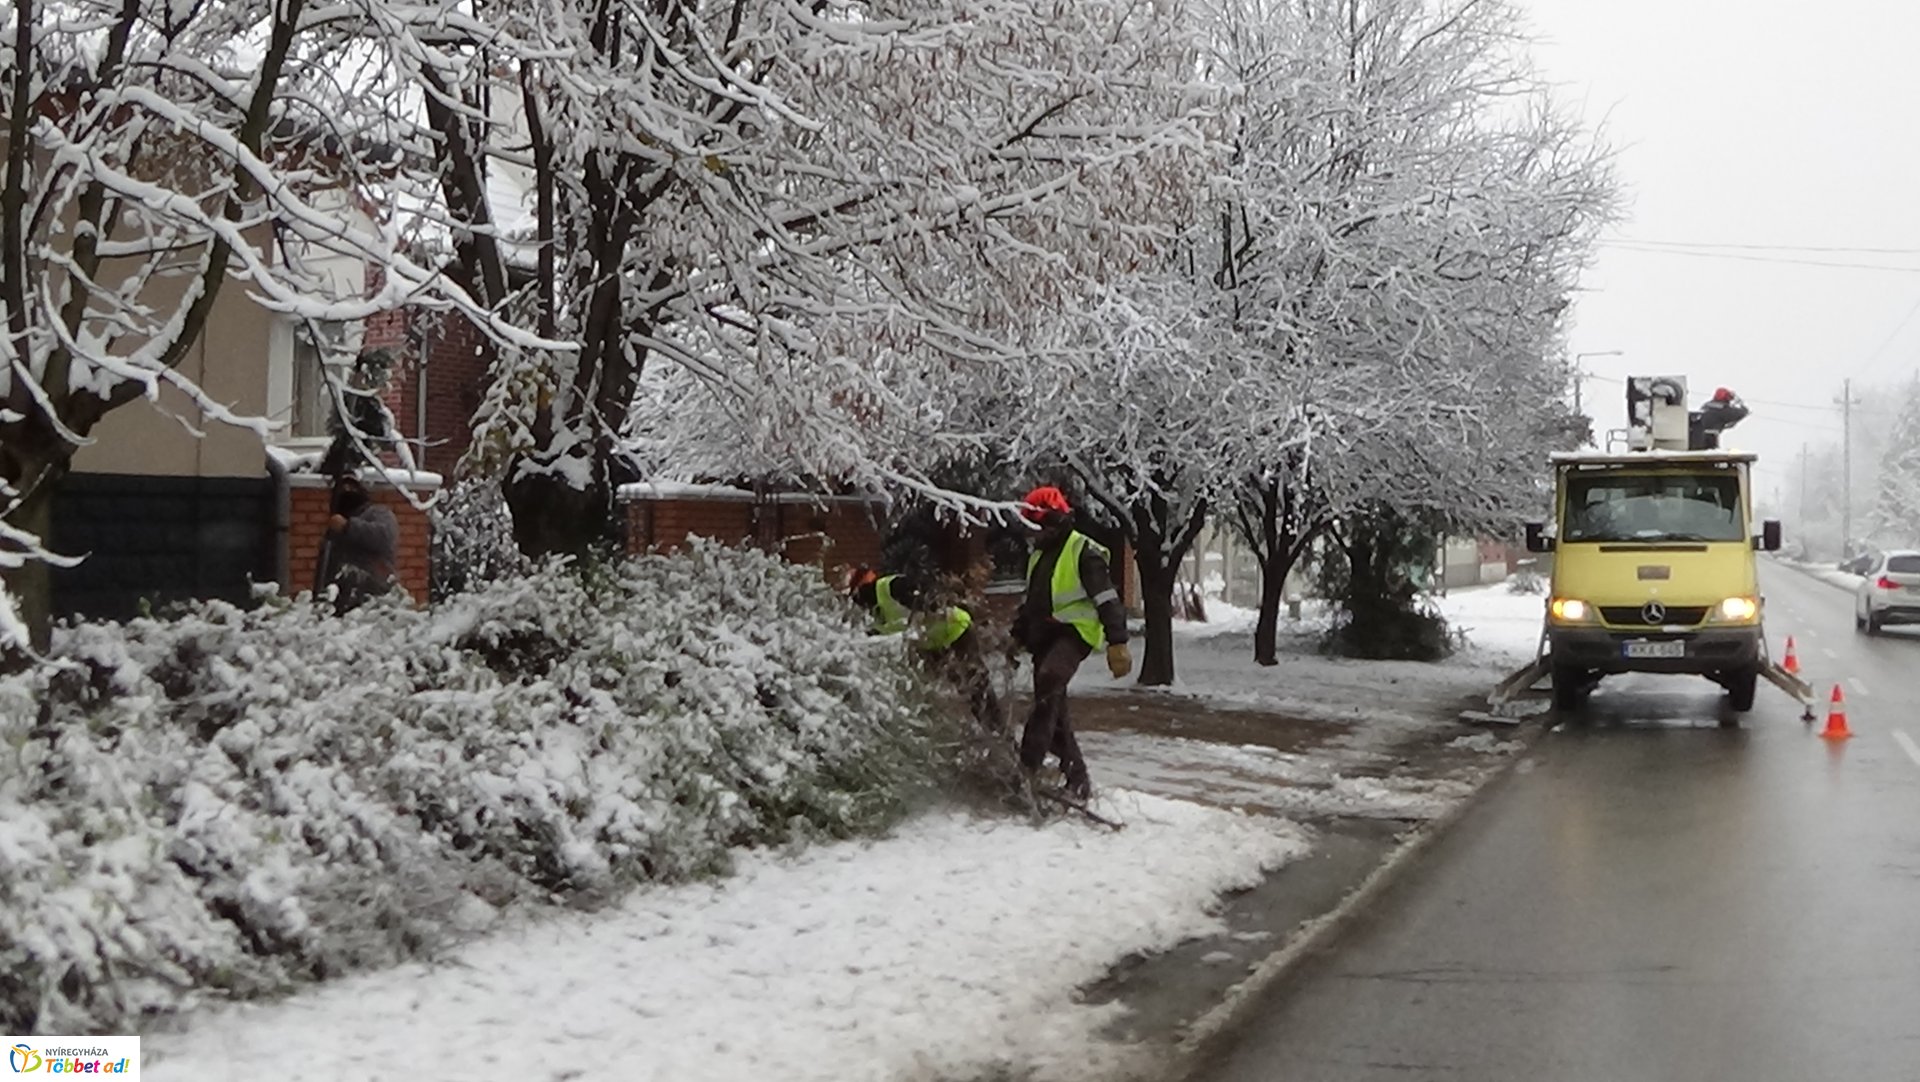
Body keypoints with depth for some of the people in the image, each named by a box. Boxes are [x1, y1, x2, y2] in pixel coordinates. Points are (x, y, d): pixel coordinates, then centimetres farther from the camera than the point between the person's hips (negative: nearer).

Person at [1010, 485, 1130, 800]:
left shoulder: (1084, 552, -8)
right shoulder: (1039, 556, 21)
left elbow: (1107, 600, -15)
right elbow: (1029, 602, 31)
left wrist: (1117, 643, -23)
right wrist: (1016, 639, 28)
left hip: (1075, 632, -9)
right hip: (1045, 636, 9)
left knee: (1049, 680, -35)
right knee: (1052, 709, 7)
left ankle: (1030, 763, -42)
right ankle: (1077, 779, 16)